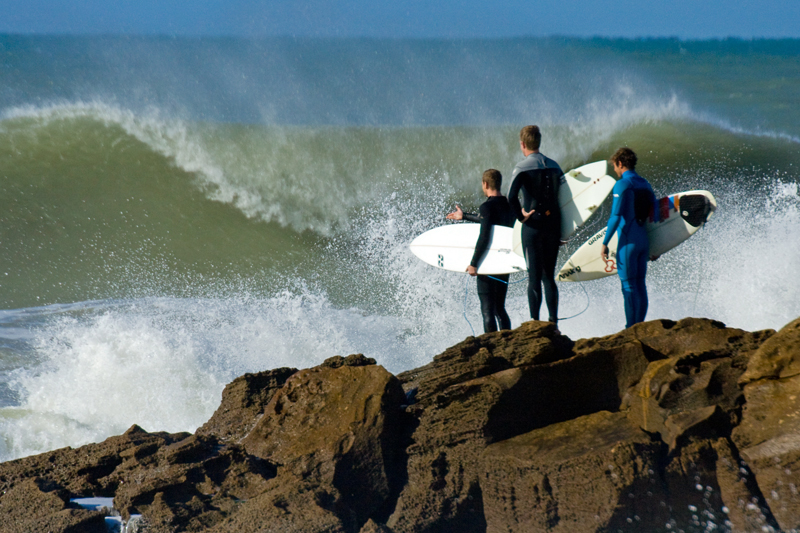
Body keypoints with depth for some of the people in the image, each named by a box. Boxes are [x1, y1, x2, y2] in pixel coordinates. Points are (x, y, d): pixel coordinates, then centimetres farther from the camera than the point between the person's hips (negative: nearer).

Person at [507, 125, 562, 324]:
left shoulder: (522, 167, -9)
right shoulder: (554, 166, 8)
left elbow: (512, 196, -24)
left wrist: (520, 216, -8)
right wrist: (561, 231, 14)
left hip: (532, 226, -5)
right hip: (554, 226, 5)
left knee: (534, 277, -1)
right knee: (549, 276, 12)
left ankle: (535, 323, 0)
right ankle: (553, 322, 11)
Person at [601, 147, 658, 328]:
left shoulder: (622, 185, -11)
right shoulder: (645, 184, 13)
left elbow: (616, 216, -18)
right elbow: (655, 215, 15)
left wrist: (605, 243, -15)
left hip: (628, 240, -7)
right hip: (644, 239, 7)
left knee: (629, 286, -5)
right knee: (640, 285, 11)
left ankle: (631, 328, -6)